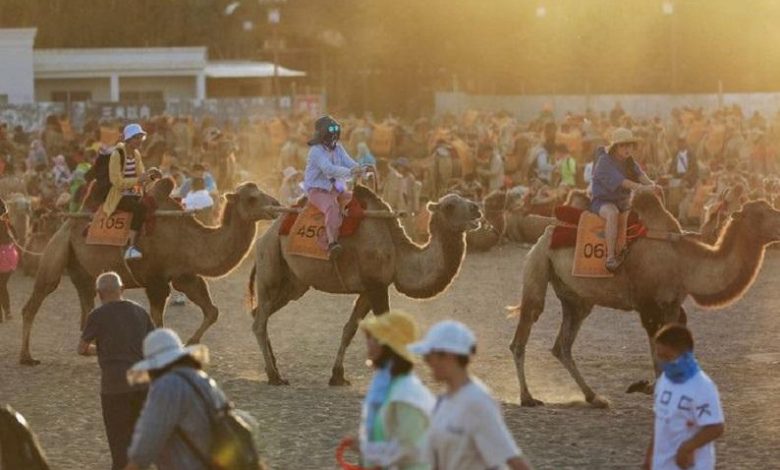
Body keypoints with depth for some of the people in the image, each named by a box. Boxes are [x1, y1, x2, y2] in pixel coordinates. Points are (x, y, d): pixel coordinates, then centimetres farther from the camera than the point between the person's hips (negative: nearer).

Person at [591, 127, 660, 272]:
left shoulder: (629, 162, 10)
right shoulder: (604, 161, -14)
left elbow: (640, 175, -9)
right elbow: (621, 182, -26)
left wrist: (651, 184, -31)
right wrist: (643, 188, -36)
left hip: (623, 201, 8)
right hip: (603, 201, -8)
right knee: (612, 213, -39)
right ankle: (611, 258, -43)